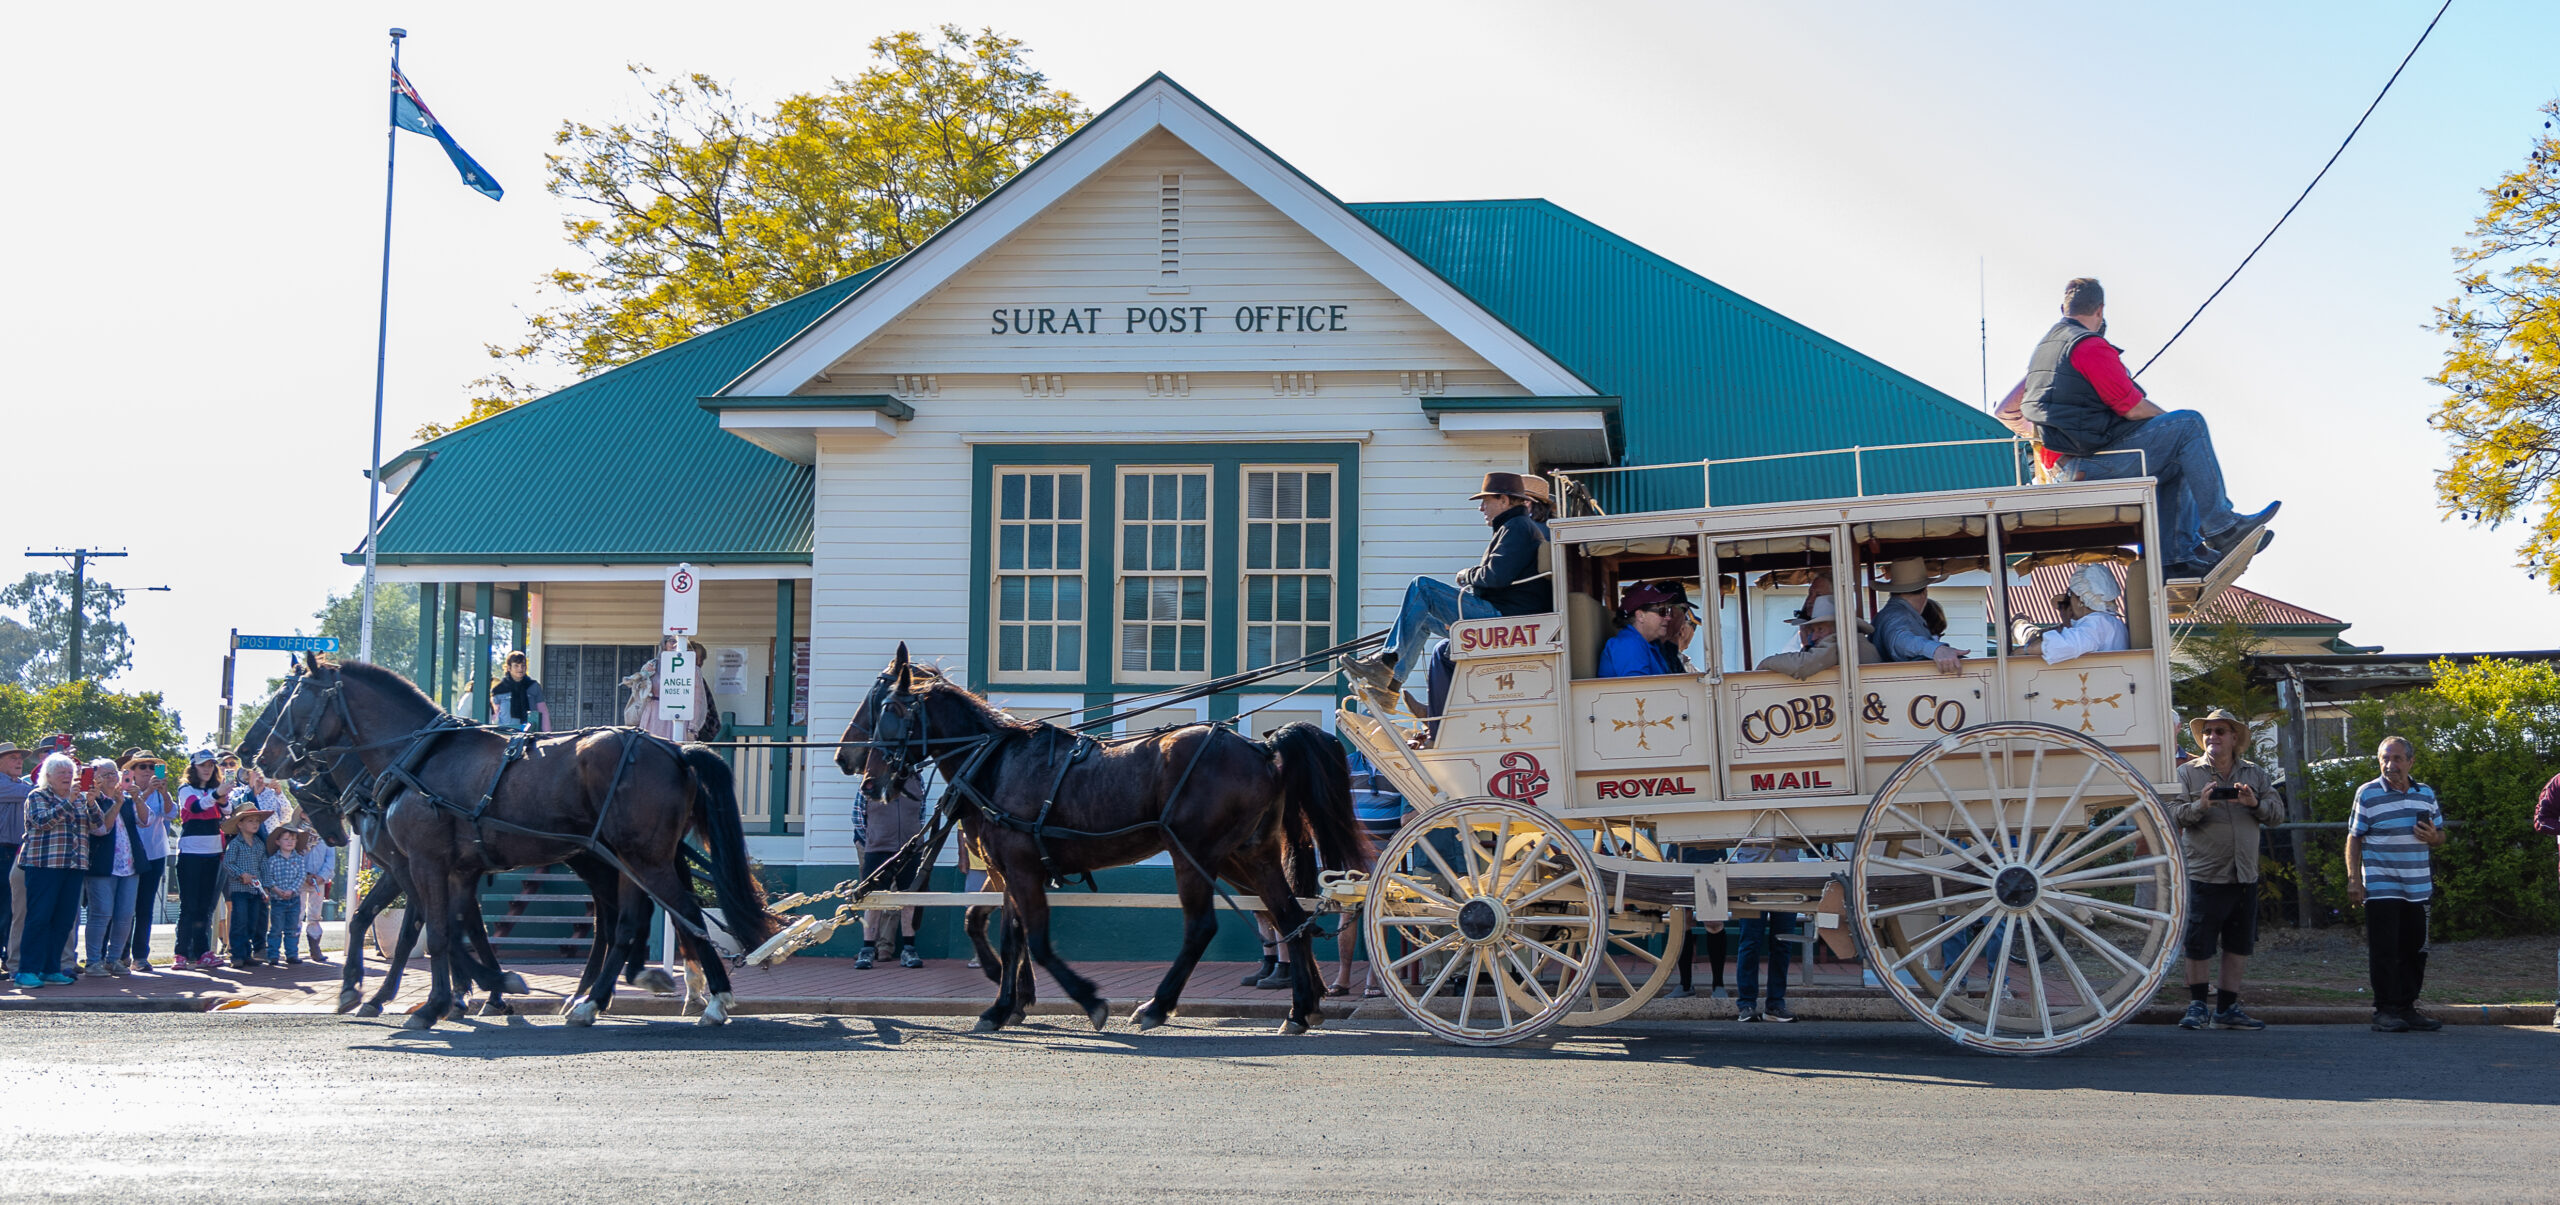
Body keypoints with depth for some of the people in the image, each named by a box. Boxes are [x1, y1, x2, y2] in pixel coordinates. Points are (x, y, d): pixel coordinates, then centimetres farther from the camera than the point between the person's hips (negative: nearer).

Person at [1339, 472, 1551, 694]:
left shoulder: (1517, 527, -11)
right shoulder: (1524, 526, 23)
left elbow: (1496, 576, -24)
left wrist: (1467, 576, -5)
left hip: (1503, 616, -11)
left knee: (1422, 587, -15)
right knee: (1422, 617, 23)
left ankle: (1386, 662, -15)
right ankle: (1389, 685, 15)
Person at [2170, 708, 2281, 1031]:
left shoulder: (2255, 774, 12)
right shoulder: (2188, 772, 3)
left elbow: (2278, 813, 5)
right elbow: (2174, 814, -6)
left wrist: (2255, 803, -14)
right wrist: (2200, 806, -24)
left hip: (2244, 876, 4)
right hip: (2203, 875, -4)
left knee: (2239, 946, 9)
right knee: (2199, 946, -3)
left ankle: (2227, 1009, 18)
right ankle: (2197, 1007, 8)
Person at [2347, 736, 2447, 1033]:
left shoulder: (2426, 793, 10)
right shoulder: (2368, 794, -3)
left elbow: (2441, 835, 19)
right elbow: (2354, 838, -1)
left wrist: (2432, 837, -6)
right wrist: (2353, 879, -8)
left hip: (2417, 888, 5)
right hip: (2381, 888, -5)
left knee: (2415, 950, 10)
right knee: (2384, 951, -4)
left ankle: (2407, 1008, 20)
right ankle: (2385, 1011, 2)